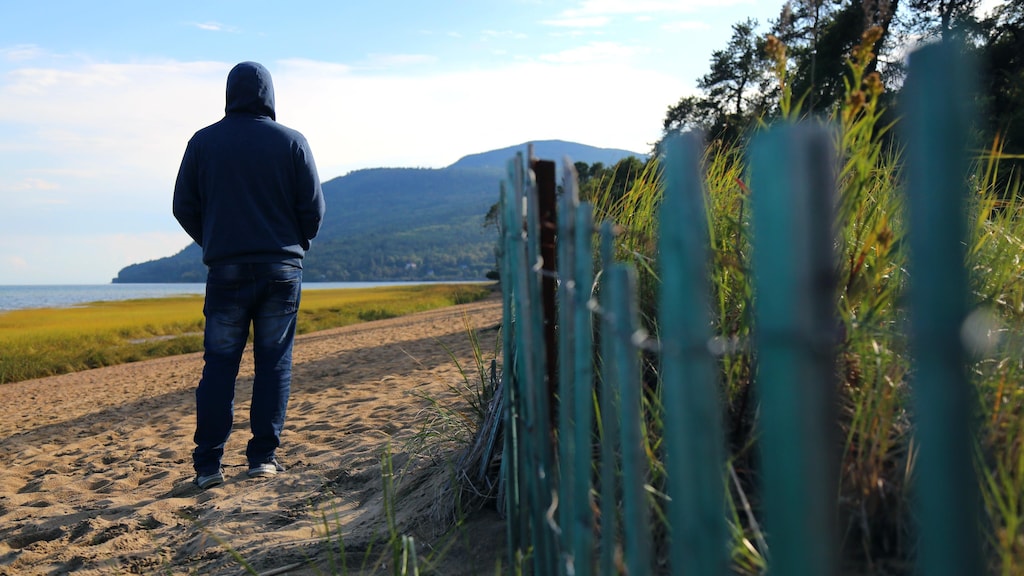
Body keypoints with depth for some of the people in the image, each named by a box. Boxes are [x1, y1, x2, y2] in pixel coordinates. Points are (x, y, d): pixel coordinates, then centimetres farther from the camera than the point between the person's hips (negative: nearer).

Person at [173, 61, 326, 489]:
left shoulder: (203, 141, 4)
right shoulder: (292, 142, 1)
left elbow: (183, 207, 5)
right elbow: (314, 207, -1)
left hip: (226, 269, 1)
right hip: (282, 268, -1)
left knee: (219, 365, 5)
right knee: (274, 364, 6)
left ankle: (208, 463, 4)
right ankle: (264, 456, 7)